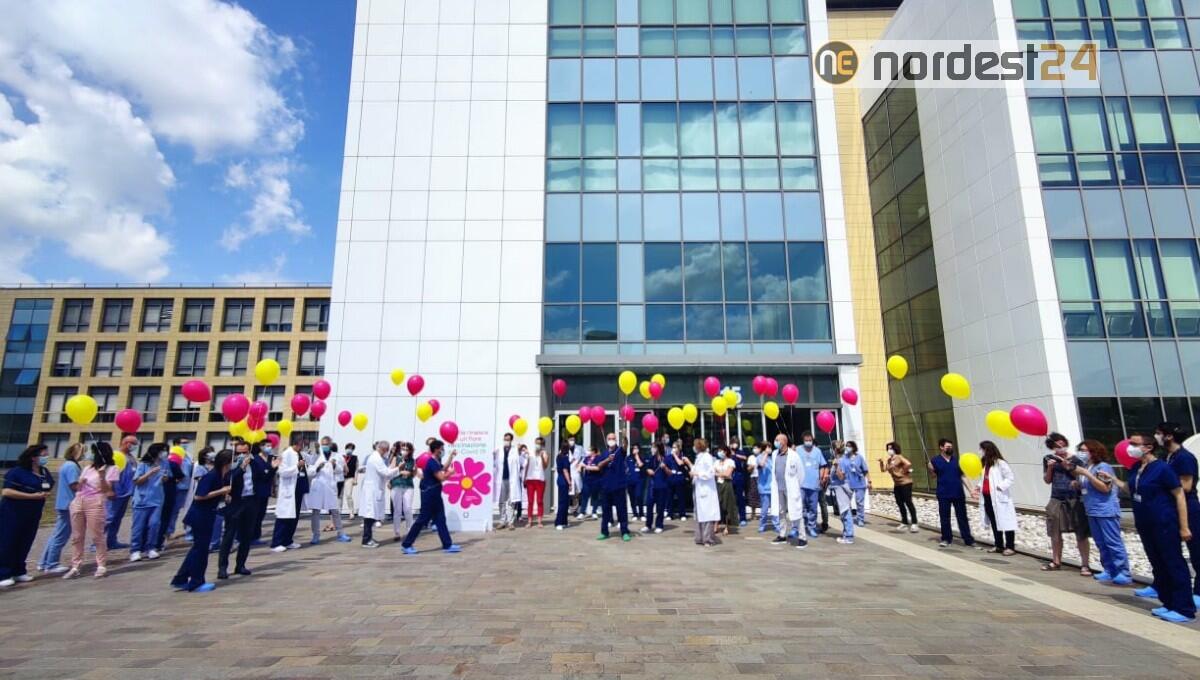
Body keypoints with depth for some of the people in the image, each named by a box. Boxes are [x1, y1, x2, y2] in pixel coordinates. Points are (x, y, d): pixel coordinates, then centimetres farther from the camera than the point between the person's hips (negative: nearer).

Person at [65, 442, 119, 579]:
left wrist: (102, 476, -23)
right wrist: (81, 482, -2)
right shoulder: (88, 468, 17)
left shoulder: (111, 469, -1)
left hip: (95, 504, -7)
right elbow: (78, 487, 20)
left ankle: (102, 566, 4)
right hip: (78, 502, 7)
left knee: (97, 536, -4)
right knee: (76, 537, 8)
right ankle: (75, 567, 14)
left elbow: (106, 489, -9)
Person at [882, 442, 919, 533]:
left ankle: (914, 524, -1)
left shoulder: (899, 457, -13)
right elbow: (883, 469, 10)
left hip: (905, 483, -9)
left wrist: (903, 471, -17)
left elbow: (908, 464, -28)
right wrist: (881, 462, -4)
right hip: (897, 484, 9)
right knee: (900, 504, 12)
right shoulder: (889, 460, 12)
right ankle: (904, 523, 21)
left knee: (908, 503, -6)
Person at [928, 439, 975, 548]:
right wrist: (930, 470, -13)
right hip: (943, 494, -2)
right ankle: (946, 539, 20)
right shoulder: (935, 460, -4)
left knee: (962, 517, 8)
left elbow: (962, 476, 6)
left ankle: (968, 539, 16)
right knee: (944, 518, 7)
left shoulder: (956, 459, 3)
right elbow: (934, 475, 7)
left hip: (958, 493, 2)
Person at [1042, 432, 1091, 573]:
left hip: (1075, 500, -3)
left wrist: (1068, 467, -15)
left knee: (1081, 534, -1)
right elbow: (1047, 480, 8)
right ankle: (1056, 562, 21)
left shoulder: (1076, 459, -3)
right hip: (1056, 500, 3)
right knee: (1055, 533, 9)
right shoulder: (1049, 459, 5)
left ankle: (1084, 564, 7)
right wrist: (1050, 468, -8)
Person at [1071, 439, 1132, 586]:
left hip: (1106, 511, -8)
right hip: (1092, 512, 8)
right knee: (1101, 544, 10)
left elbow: (1105, 487, -21)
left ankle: (1124, 573, -2)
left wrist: (1086, 474, -22)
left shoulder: (1103, 466, -11)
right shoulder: (1086, 467, 11)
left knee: (1114, 543, -6)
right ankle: (1109, 571, 16)